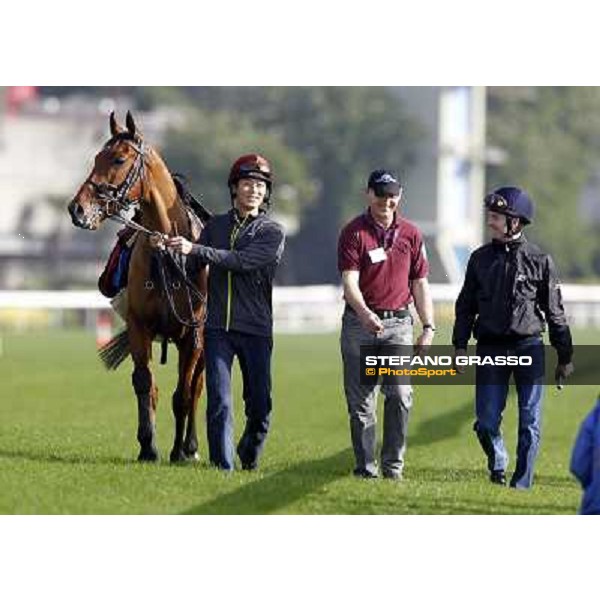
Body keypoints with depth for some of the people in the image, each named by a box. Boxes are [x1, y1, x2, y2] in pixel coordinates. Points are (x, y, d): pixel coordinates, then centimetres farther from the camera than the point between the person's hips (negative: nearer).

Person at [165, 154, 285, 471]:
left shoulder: (272, 232, -1)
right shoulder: (216, 226, 12)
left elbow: (243, 261, -17)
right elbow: (191, 268, 17)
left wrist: (195, 249, -21)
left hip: (256, 329, -2)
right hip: (218, 327, 2)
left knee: (260, 406, 2)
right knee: (219, 403, -7)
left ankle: (249, 459, 26)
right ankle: (223, 467, -6)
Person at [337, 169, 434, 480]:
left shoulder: (411, 233, 9)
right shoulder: (353, 232, -3)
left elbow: (420, 283, 13)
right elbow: (350, 282, -14)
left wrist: (428, 328, 6)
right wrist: (365, 314, -32)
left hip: (399, 324, 2)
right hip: (360, 323, -2)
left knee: (401, 395, -10)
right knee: (361, 402, 1)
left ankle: (393, 464, 0)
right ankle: (366, 467, 8)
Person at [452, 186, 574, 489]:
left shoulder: (539, 260, 1)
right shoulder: (480, 258, 8)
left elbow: (555, 312, 4)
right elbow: (465, 307, 11)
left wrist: (565, 357, 4)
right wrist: (460, 346, 1)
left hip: (529, 348, -2)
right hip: (490, 348, 2)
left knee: (529, 423, 0)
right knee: (486, 422, -2)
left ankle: (521, 483, 9)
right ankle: (498, 465, 24)